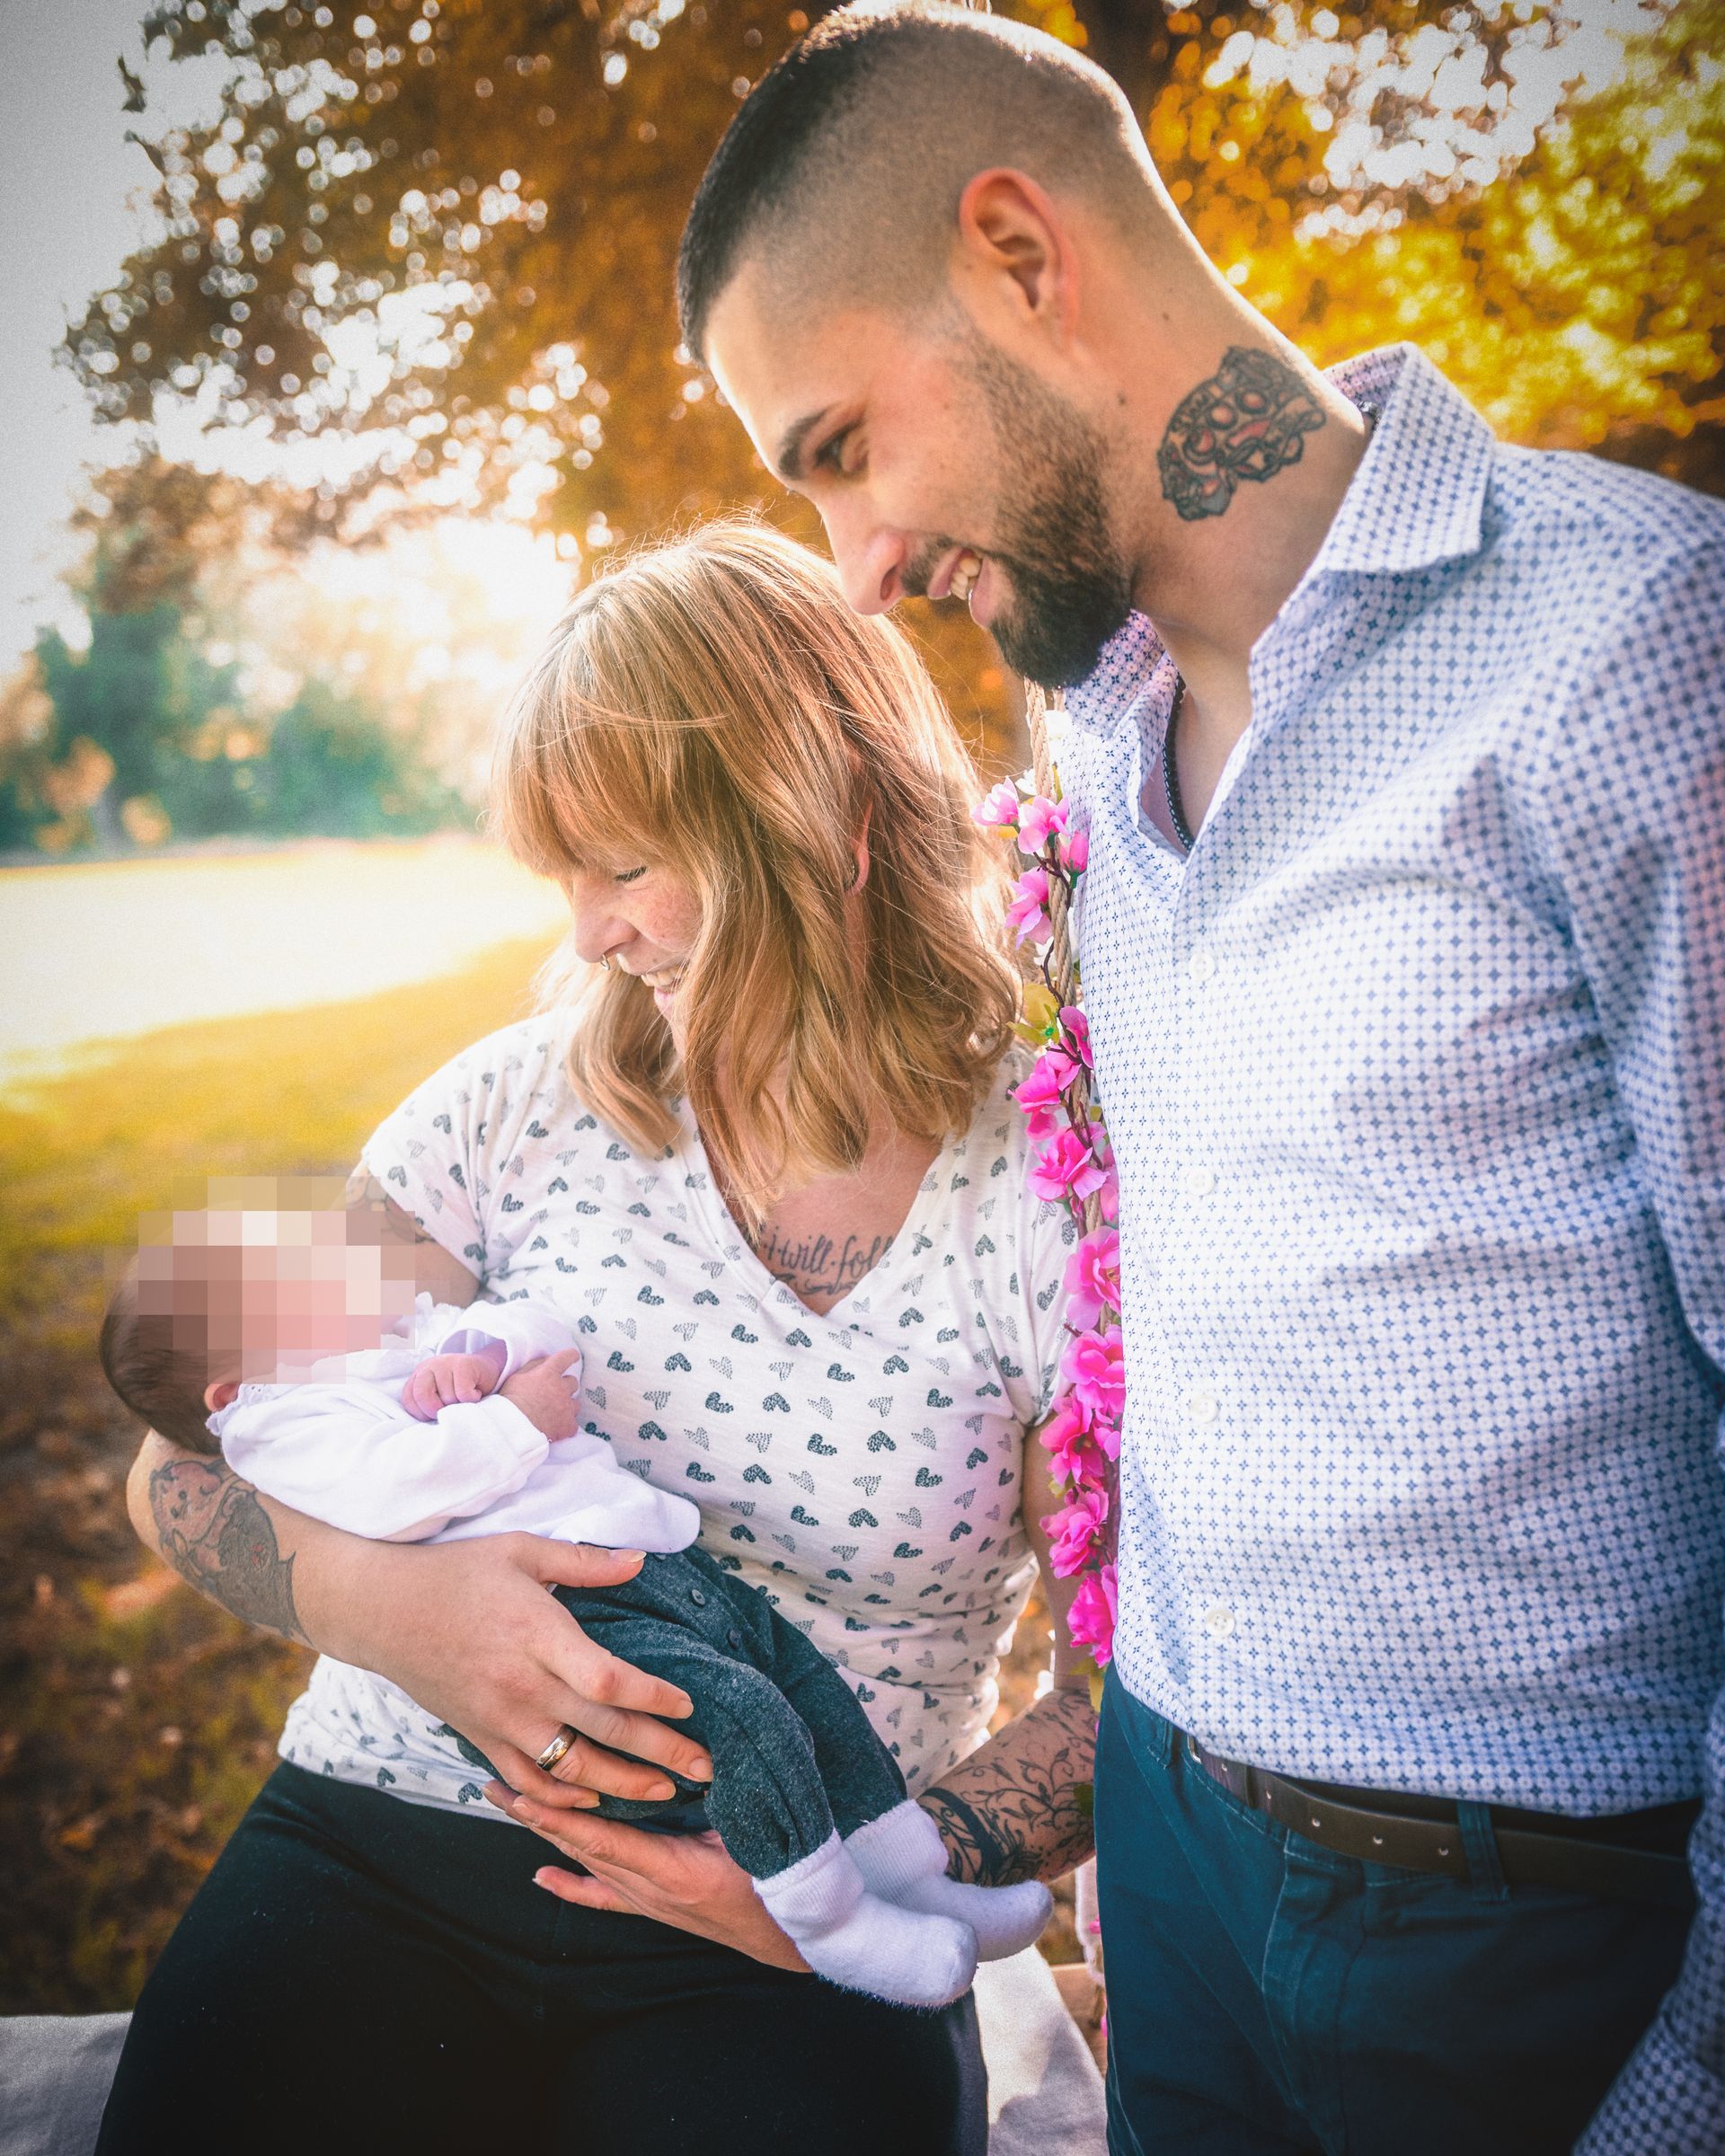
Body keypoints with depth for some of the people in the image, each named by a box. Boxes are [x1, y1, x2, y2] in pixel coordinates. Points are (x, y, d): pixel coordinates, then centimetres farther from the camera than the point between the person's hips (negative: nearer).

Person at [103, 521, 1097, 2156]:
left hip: (778, 1936, -1)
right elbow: (186, 1461, 2)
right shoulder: (522, 1106, 1)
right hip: (383, 1857, 2)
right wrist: (380, 1600, -19)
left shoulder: (1040, 1203, -6)